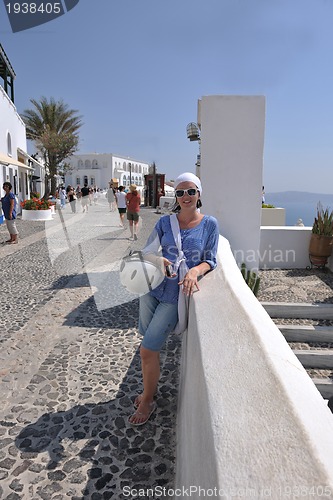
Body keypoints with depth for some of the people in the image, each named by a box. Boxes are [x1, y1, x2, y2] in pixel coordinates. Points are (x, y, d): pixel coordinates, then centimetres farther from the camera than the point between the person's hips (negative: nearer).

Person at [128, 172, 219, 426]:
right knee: (151, 345, 15)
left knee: (148, 349, -4)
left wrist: (195, 271, -22)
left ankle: (148, 401, 20)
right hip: (153, 288, 4)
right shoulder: (165, 222, 4)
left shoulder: (209, 224, -2)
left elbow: (210, 261, -1)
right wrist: (156, 259, -16)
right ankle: (151, 388, 41)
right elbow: (147, 251, 7)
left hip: (176, 295, -3)